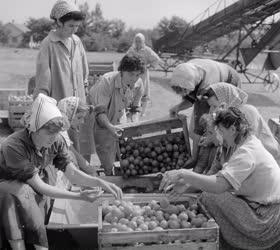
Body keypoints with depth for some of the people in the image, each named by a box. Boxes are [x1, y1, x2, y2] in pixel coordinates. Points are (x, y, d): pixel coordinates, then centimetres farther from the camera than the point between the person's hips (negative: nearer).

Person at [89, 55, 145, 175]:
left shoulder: (138, 86, -14)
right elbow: (100, 111, -31)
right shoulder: (107, 81, -32)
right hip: (101, 122, -5)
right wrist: (109, 127, -47)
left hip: (119, 121, 5)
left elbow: (135, 108, 1)